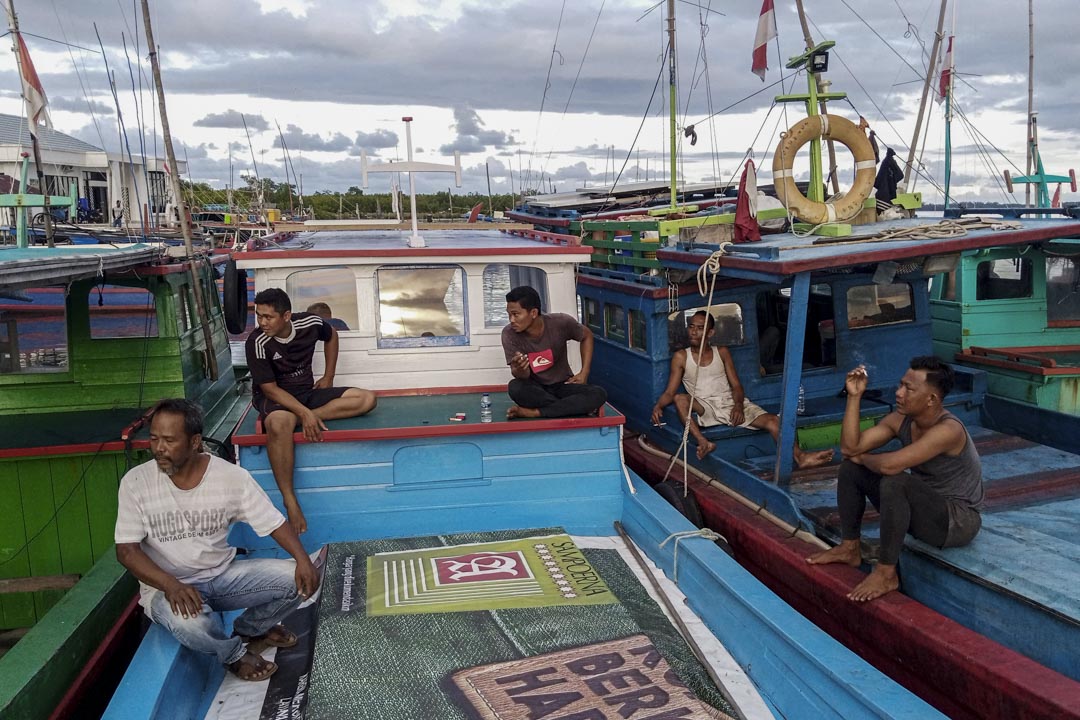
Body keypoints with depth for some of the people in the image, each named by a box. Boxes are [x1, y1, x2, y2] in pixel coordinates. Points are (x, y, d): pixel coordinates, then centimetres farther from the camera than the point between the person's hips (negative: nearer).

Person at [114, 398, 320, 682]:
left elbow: (275, 523, -7)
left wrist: (303, 560, -25)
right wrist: (172, 586, -29)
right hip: (166, 586, -2)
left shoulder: (232, 476, -12)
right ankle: (235, 652, 1)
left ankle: (249, 629, 15)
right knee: (190, 623, -37)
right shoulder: (136, 482, -13)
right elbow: (127, 550, -12)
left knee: (296, 580, -17)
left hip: (223, 575, 2)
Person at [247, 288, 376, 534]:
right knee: (279, 424, -42)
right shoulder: (257, 342, -21)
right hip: (275, 398, -5)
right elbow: (270, 388, -19)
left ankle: (284, 420, -22)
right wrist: (305, 413, -31)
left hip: (308, 392, 5)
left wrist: (328, 377, 9)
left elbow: (331, 336, 13)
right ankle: (289, 501, -32)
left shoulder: (309, 323, -11)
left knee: (367, 399, -13)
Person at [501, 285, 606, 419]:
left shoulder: (560, 323, -18)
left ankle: (534, 412, -26)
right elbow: (523, 376, -16)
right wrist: (519, 370, -41)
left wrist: (584, 373, -4)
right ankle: (572, 407, -21)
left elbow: (587, 336, 3)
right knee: (515, 388, -35)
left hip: (563, 386, 1)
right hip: (535, 390, 0)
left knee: (598, 394, -28)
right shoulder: (509, 333, -17)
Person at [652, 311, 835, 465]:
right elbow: (670, 392, 1)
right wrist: (658, 406, -21)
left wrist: (738, 405, -13)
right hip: (705, 407, -2)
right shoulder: (681, 357, 6)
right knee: (680, 398, -33)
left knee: (772, 420, -22)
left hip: (732, 403, 2)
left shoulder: (722, 352, 13)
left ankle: (801, 457, -36)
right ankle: (703, 442, -43)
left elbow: (736, 386, 8)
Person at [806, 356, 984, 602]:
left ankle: (886, 573, -21)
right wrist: (854, 396, -17)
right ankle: (849, 548, 13)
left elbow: (889, 465, -38)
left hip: (958, 520, -8)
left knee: (894, 482, -36)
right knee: (851, 467, 2)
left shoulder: (947, 430, -29)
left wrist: (863, 458, -15)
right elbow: (850, 447, -11)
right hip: (922, 507, 8)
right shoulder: (901, 420, -4)